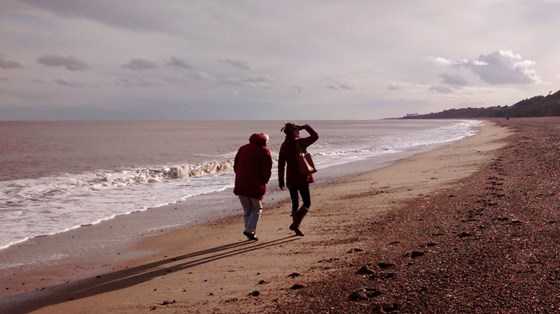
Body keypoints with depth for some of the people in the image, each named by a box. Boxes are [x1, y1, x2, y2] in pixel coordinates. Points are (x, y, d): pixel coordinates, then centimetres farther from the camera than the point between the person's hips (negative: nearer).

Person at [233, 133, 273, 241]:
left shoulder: (242, 148, 13)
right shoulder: (264, 151, -2)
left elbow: (235, 166, 14)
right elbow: (267, 170, -9)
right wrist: (264, 182, 6)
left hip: (240, 184, 4)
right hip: (256, 185, -4)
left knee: (247, 210, 15)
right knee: (257, 208, 11)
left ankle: (250, 233, 14)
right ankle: (250, 230, -6)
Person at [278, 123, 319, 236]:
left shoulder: (284, 146, 3)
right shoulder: (300, 143, -12)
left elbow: (281, 164, 6)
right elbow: (315, 136, 0)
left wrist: (281, 179, 12)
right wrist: (306, 127, 9)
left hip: (291, 179, 5)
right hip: (302, 177, -5)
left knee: (295, 204, 15)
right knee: (307, 203, 1)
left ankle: (296, 226, 18)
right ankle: (295, 223, -15)